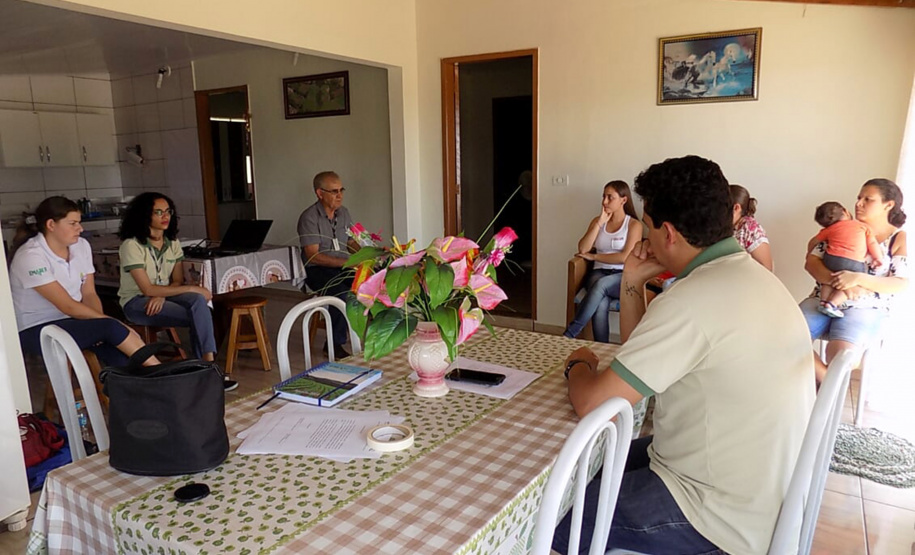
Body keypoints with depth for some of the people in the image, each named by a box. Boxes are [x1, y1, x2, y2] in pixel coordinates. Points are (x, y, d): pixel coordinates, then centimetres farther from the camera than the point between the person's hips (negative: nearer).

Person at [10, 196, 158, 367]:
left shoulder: (81, 246, 1)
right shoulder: (30, 256, -19)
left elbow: (89, 294, 0)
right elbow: (68, 306, -23)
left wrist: (100, 326, -17)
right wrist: (110, 323, -24)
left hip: (72, 320, 6)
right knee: (111, 327, -28)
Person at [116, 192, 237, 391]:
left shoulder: (173, 242, 6)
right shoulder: (131, 245, -14)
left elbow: (177, 280, 4)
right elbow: (147, 289, -19)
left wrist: (161, 296, -19)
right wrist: (192, 289, -22)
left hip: (163, 295, 5)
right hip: (136, 302, -5)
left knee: (198, 300, -30)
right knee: (199, 316, -28)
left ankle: (207, 367, -32)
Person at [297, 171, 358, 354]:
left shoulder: (343, 212, 10)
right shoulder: (309, 217, -11)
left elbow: (352, 243, 15)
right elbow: (313, 256, -18)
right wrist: (346, 262, -25)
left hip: (342, 267, 6)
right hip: (318, 270, -6)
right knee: (341, 292, -35)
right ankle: (335, 345, -21)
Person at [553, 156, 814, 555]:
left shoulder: (694, 299, -29)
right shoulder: (750, 275, 4)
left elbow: (592, 404, -26)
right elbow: (645, 356, 13)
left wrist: (579, 365, -5)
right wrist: (632, 283, 1)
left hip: (723, 521, -9)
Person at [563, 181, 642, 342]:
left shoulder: (634, 225, 3)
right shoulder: (598, 221, 14)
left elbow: (626, 257, -11)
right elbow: (582, 249, 0)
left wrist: (593, 256, -5)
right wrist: (600, 223, -6)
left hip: (624, 277, -2)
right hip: (599, 273, 3)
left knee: (601, 284, -37)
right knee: (600, 305, -33)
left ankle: (569, 335, -36)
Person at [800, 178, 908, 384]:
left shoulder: (899, 239, 4)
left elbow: (901, 283, -7)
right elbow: (811, 262, 1)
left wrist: (858, 278, -23)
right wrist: (836, 280, -18)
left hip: (864, 308, -3)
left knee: (839, 357, -32)